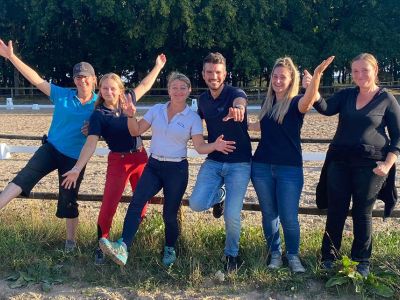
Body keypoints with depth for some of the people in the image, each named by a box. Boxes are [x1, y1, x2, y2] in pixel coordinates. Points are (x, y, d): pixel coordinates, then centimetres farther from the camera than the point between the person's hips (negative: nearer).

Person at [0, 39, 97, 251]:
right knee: (24, 177, -22)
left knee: (68, 200, 7)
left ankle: (71, 240, 25)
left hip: (75, 159, -1)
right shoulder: (62, 96, -4)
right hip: (51, 148, 1)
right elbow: (36, 80, -5)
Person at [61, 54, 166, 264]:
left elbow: (144, 86, 16)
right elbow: (91, 143, -22)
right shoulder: (98, 115, -14)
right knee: (109, 204, -9)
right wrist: (77, 168, -33)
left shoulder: (127, 101, -1)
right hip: (118, 161, -5)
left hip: (140, 157, 5)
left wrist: (158, 67, 23)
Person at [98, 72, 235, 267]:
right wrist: (130, 116, -14)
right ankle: (122, 247, -28)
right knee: (136, 203, -18)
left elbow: (200, 147, -9)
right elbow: (136, 131, 4)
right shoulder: (156, 110, 4)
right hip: (153, 166, 2)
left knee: (170, 214, 4)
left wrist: (215, 146, -29)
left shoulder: (193, 118, -3)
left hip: (177, 170, -2)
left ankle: (170, 250, 30)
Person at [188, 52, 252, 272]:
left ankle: (232, 254, 20)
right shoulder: (203, 99, 3)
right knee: (196, 204, -14)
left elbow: (240, 101, -42)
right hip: (213, 161, 4)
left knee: (232, 216, -10)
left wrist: (237, 108, -65)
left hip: (239, 163, -4)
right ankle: (219, 196, 22)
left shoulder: (235, 93, -14)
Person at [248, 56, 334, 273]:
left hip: (289, 168, -4)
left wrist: (317, 75, -49)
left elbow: (308, 101, -32)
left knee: (289, 217, -4)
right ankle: (274, 254, 27)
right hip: (262, 166, 5)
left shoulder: (296, 103, -7)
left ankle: (293, 256, 18)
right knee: (269, 214, 11)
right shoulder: (268, 103, 9)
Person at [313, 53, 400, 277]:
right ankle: (329, 257, 17)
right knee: (336, 211, 5)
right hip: (339, 161, 3)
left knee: (363, 213, 4)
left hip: (370, 164, -2)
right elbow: (325, 108, -10)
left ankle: (362, 261, 18)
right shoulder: (345, 96, 9)